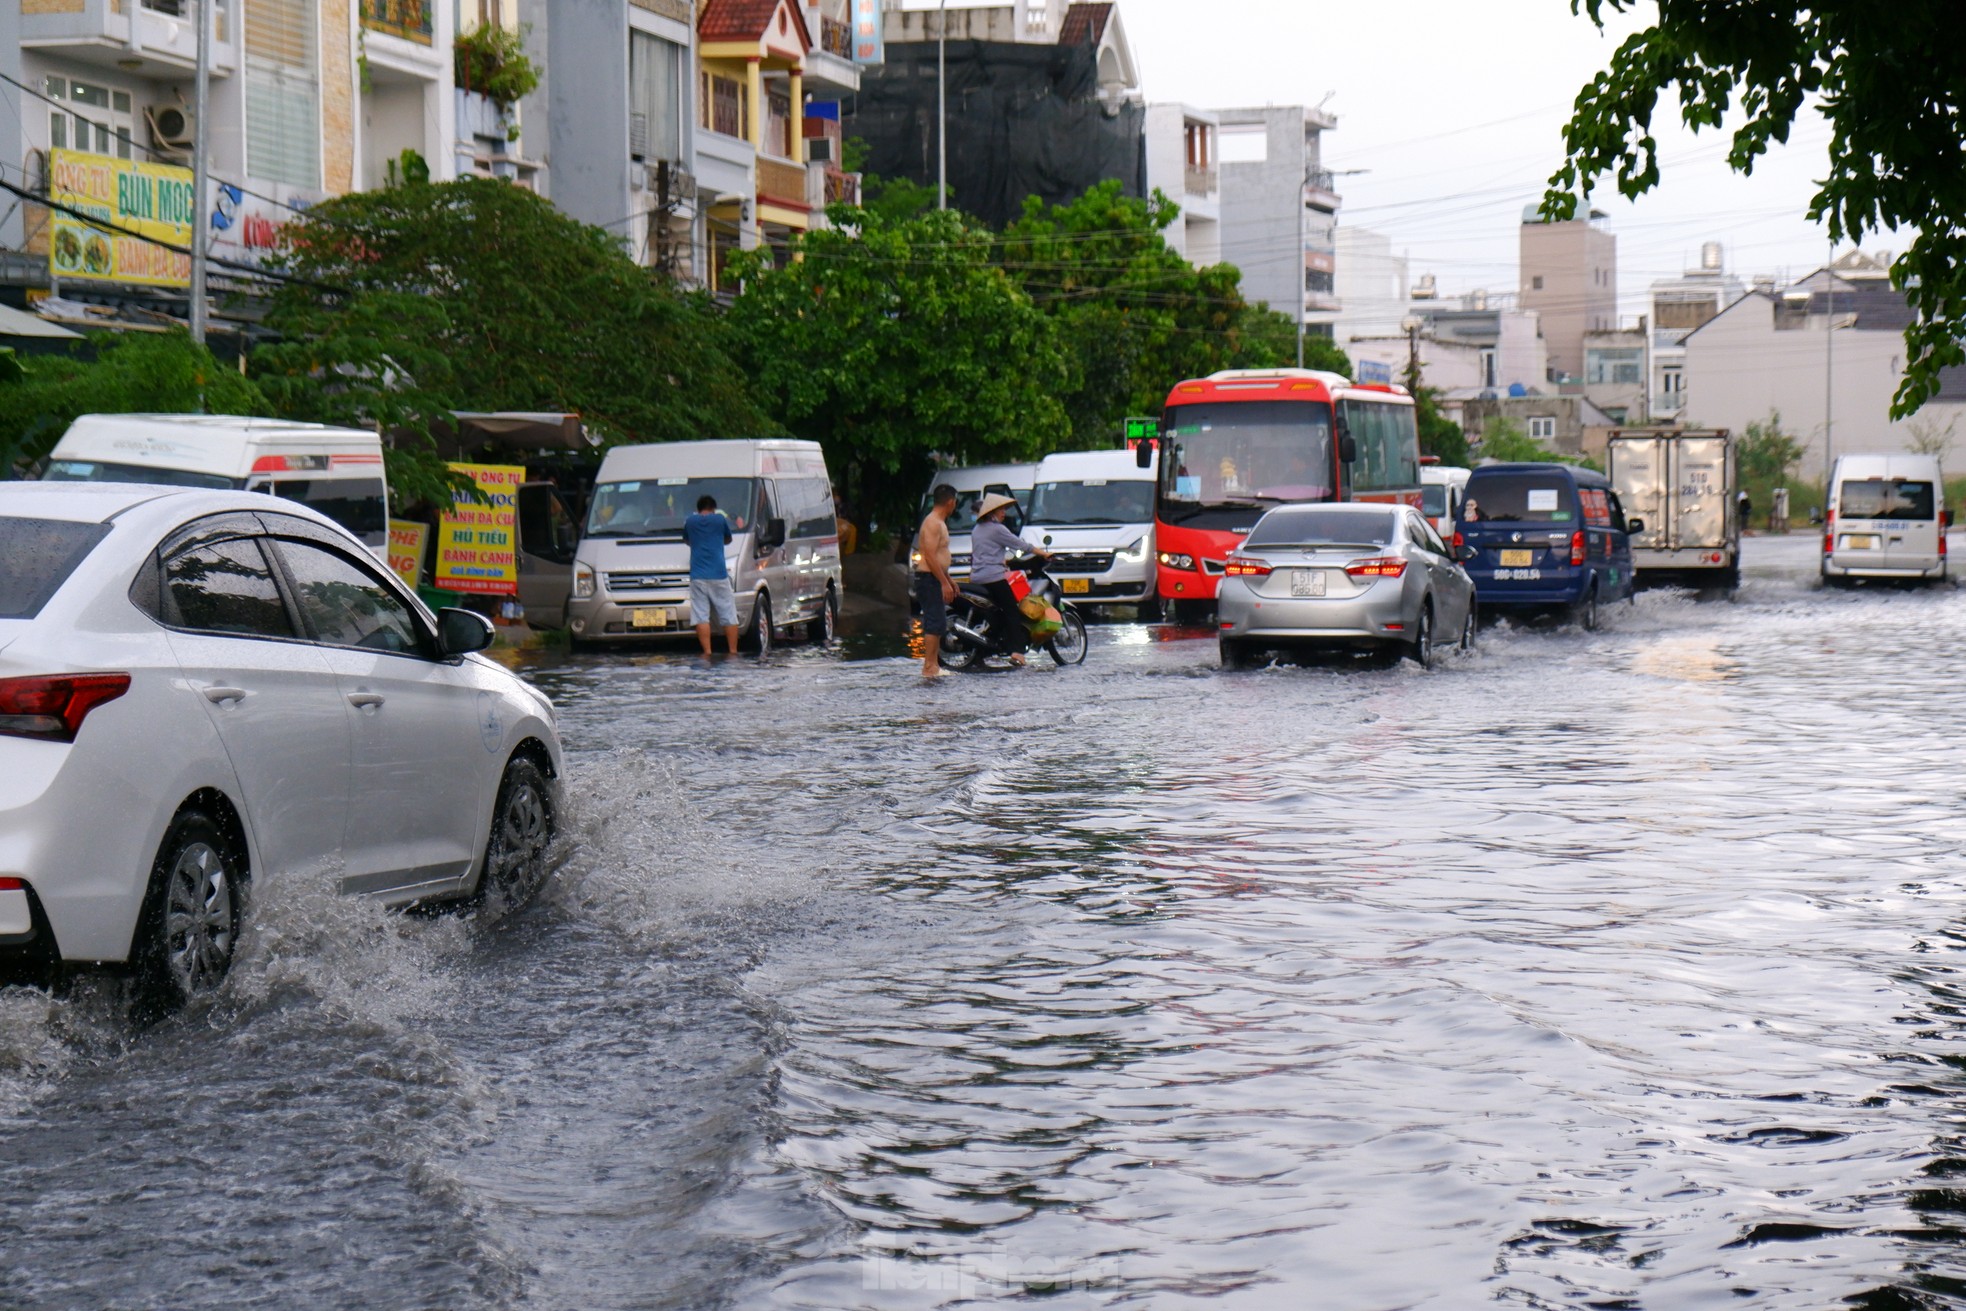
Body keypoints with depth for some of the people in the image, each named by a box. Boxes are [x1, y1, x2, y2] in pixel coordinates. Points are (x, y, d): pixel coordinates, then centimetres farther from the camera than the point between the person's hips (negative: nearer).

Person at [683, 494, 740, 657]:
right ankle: (733, 652, 3)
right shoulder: (720, 519, 5)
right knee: (728, 616, 5)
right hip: (718, 575, 0)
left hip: (698, 575, 0)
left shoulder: (689, 521, 8)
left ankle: (707, 652, -10)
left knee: (701, 616, -2)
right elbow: (728, 540, 23)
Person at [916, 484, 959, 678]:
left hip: (936, 580, 11)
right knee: (935, 623, -12)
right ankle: (929, 666, -13)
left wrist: (949, 579, 28)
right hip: (930, 580, -11)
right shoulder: (933, 523, -16)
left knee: (937, 624, 13)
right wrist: (944, 582, -24)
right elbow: (930, 556, -23)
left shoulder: (939, 523, 18)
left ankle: (933, 665, 18)